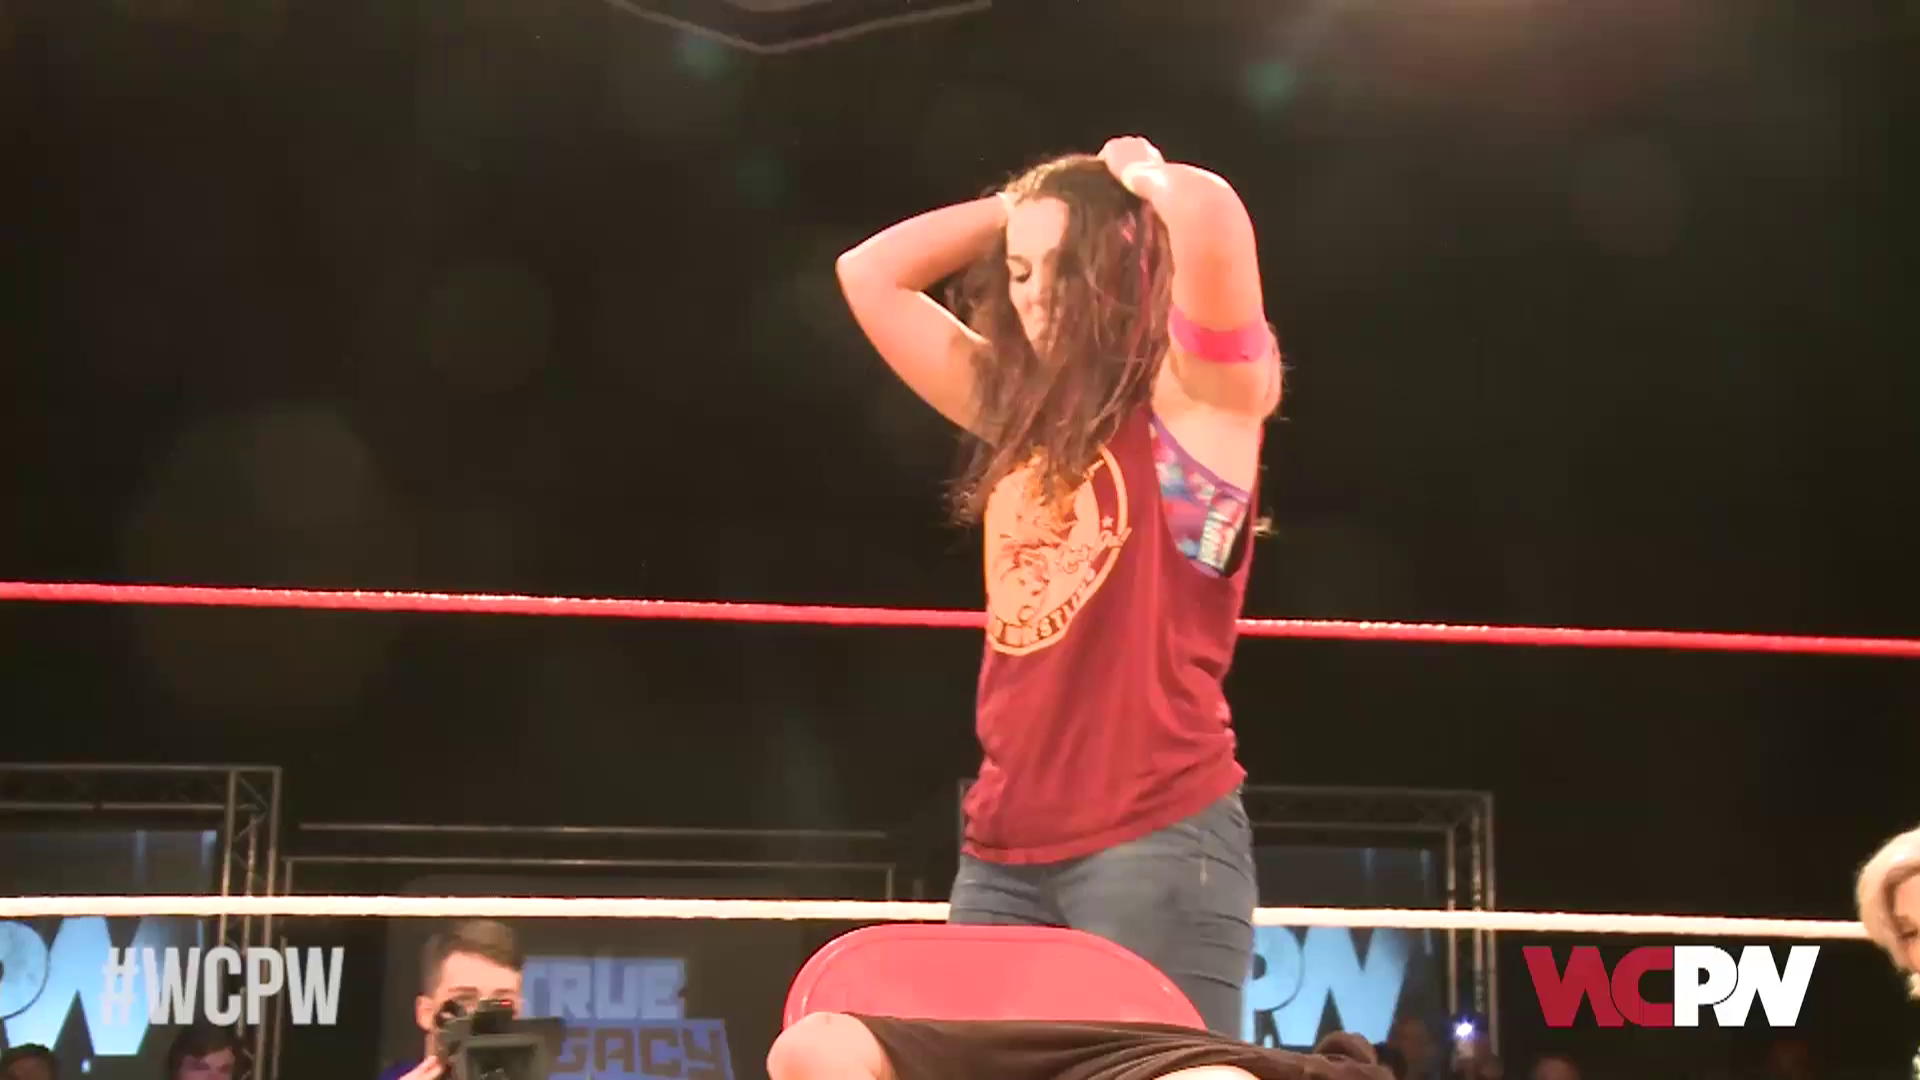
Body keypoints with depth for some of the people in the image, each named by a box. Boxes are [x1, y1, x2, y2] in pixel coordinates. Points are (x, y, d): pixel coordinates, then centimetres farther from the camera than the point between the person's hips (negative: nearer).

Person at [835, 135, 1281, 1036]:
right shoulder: (1020, 412, 17)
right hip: (1005, 846, 7)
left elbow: (1210, 216, -21)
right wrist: (1020, 204, 18)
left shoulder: (1197, 400, -2)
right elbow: (870, 275, 23)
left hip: (1157, 838, -7)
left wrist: (1142, 179, 1)